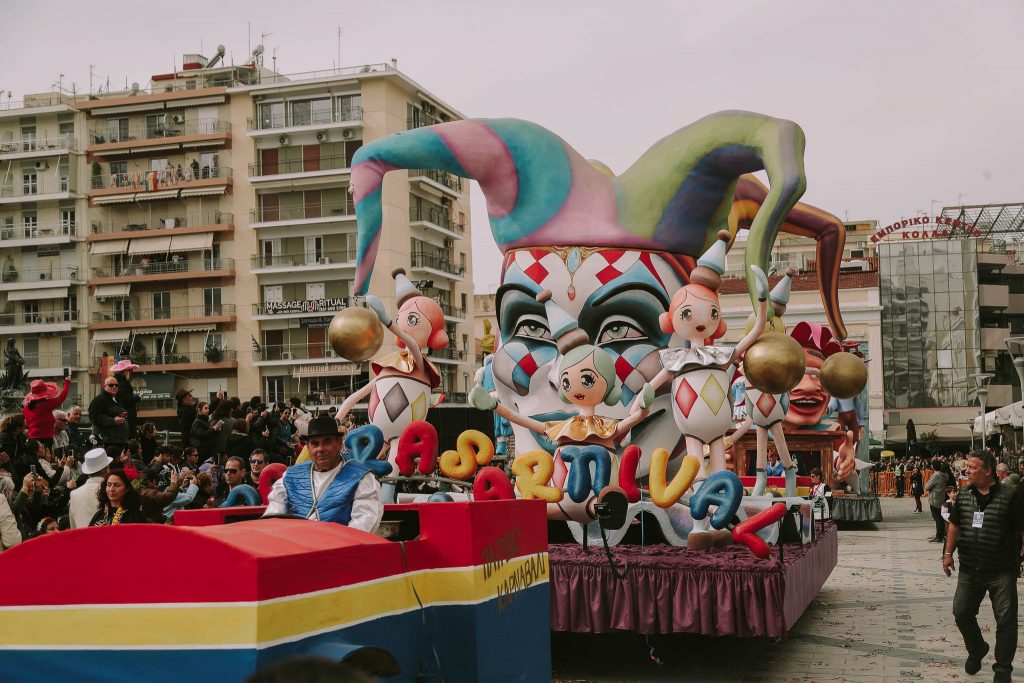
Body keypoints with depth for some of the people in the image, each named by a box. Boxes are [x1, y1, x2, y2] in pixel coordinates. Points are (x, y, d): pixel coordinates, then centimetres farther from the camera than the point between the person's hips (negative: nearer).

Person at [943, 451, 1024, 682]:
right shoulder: (964, 494, 5)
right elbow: (955, 525, 15)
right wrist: (948, 553, 11)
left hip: (1002, 572, -4)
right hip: (969, 569, 5)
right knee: (961, 612, 9)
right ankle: (976, 650, 35)